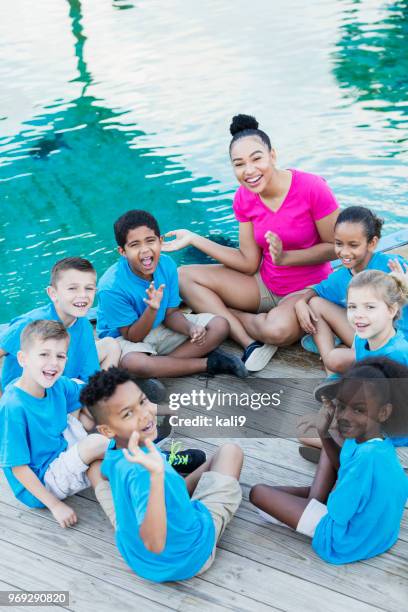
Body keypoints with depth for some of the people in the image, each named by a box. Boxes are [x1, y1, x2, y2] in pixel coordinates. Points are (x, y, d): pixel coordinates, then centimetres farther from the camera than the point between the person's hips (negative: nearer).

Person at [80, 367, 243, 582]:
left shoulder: (113, 452, -13)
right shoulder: (141, 471, -41)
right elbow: (154, 545, -49)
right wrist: (155, 476, -60)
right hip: (187, 559, -7)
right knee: (230, 451, 8)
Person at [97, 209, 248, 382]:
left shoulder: (167, 265, -14)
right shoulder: (111, 287, -28)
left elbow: (171, 313, -3)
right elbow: (132, 336, -21)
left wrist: (190, 329, -25)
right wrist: (152, 309, -38)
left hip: (160, 329, 6)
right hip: (123, 339, -5)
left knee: (220, 326, -6)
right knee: (136, 364, -41)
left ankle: (162, 362, -18)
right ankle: (208, 363, -19)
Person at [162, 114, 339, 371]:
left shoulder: (311, 188, -19)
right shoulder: (244, 199, -3)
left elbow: (335, 247, -12)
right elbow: (249, 263, -3)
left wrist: (285, 257, -26)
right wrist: (194, 239, -7)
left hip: (310, 289, -5)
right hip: (265, 285, 6)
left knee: (279, 329, -39)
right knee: (185, 276, -8)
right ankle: (250, 342, -19)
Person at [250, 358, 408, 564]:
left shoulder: (368, 457, -37)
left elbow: (336, 512, -26)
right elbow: (344, 467, 9)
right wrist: (323, 433, -5)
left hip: (343, 542, -8)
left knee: (258, 492, -1)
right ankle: (314, 501, 11)